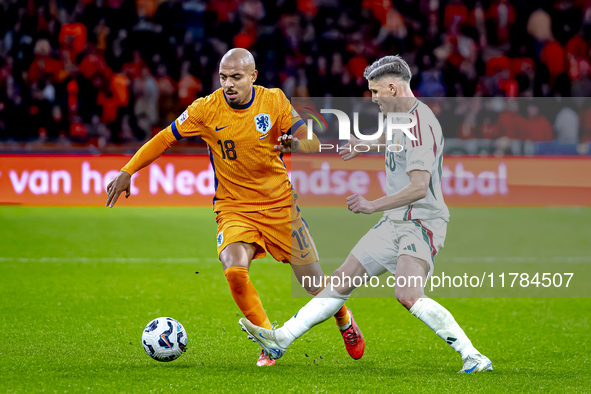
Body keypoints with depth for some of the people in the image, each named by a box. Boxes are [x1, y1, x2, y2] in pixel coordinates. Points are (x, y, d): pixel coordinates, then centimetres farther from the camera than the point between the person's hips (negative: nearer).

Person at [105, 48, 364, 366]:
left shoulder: (274, 101, -7)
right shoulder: (207, 109, -9)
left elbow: (313, 142, -8)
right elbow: (165, 139, -1)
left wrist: (297, 144, -32)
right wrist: (127, 172, -9)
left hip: (280, 203, 1)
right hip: (233, 207, -1)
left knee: (314, 281, 4)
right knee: (235, 270, -28)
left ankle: (344, 320, 39)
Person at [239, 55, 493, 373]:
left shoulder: (420, 125, -20)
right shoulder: (399, 118, 11)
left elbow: (419, 188, -28)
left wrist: (373, 205, -25)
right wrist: (365, 145, 46)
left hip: (421, 224, -10)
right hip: (395, 222, 10)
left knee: (408, 296, -28)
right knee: (343, 279, 9)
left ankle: (473, 357, -24)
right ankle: (281, 339, 12)